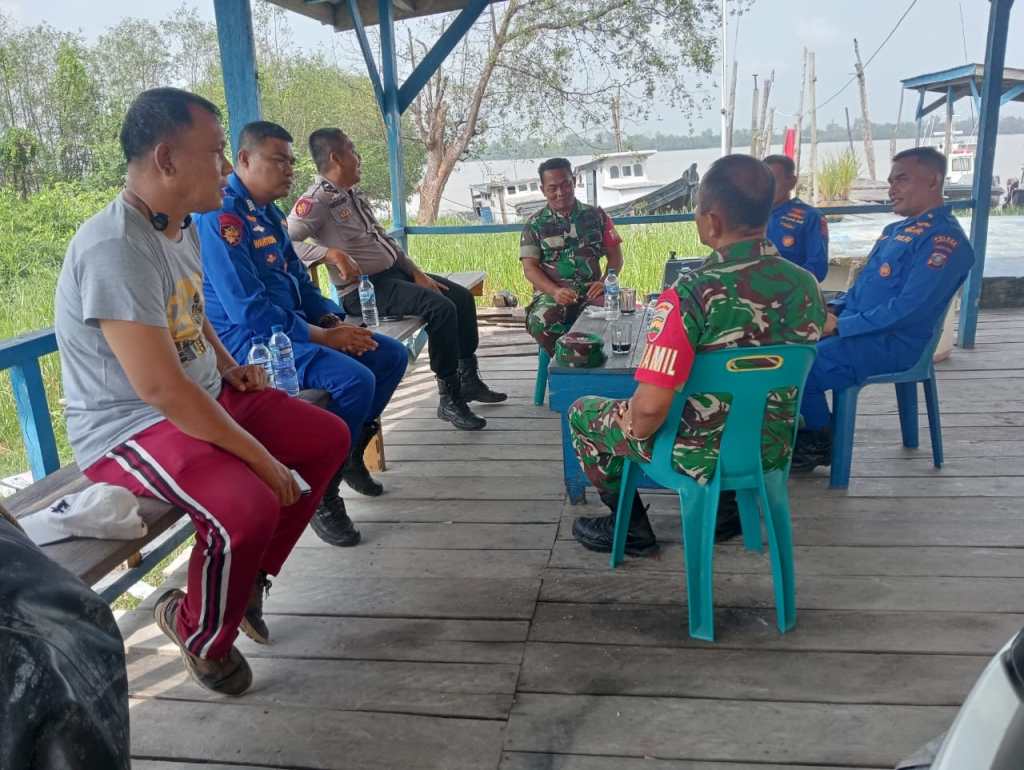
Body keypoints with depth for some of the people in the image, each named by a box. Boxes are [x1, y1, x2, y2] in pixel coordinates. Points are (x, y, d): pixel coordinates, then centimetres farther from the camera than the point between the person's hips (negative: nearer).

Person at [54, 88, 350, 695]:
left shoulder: (182, 225, 5)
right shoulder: (116, 248, -26)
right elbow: (160, 388, -31)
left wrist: (229, 366, 6)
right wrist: (260, 456, -25)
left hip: (206, 398, 10)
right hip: (130, 427, -9)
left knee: (329, 438, 4)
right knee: (249, 508, -32)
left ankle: (247, 576, 17)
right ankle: (202, 636, 1)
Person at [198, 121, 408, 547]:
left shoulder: (268, 212, 13)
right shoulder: (221, 217, -17)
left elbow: (299, 280, 19)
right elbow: (249, 311, -24)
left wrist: (334, 321, 0)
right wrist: (324, 336, -19)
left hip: (290, 328, 10)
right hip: (248, 340, -10)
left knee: (391, 355, 6)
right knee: (354, 380, -30)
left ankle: (351, 454, 21)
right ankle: (322, 494, -10)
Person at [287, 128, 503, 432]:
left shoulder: (355, 194, 15)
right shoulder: (316, 201, -13)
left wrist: (417, 272, 8)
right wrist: (331, 253, -34)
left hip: (394, 271, 10)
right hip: (363, 288, -10)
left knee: (462, 296, 7)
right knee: (440, 308, -25)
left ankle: (468, 379, 17)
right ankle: (450, 398, -15)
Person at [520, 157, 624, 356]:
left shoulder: (596, 216, 12)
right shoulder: (534, 225, 8)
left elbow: (615, 255, 14)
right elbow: (530, 268, 0)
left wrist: (605, 282, -7)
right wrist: (555, 291, -18)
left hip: (590, 292, 1)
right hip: (552, 293, -1)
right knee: (540, 322, -35)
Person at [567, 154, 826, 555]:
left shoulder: (689, 295, -30)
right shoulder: (805, 284, -10)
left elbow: (651, 408, -32)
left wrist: (633, 430, -9)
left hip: (702, 455, -5)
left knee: (583, 412, 17)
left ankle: (631, 527, 26)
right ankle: (726, 506, 34)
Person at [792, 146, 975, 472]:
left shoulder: (944, 238, -13)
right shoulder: (896, 229, 18)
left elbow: (910, 308, -22)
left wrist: (840, 326, -20)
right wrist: (833, 309, 3)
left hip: (892, 343, -9)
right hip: (859, 329, 9)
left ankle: (821, 445, -1)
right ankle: (800, 433, 6)